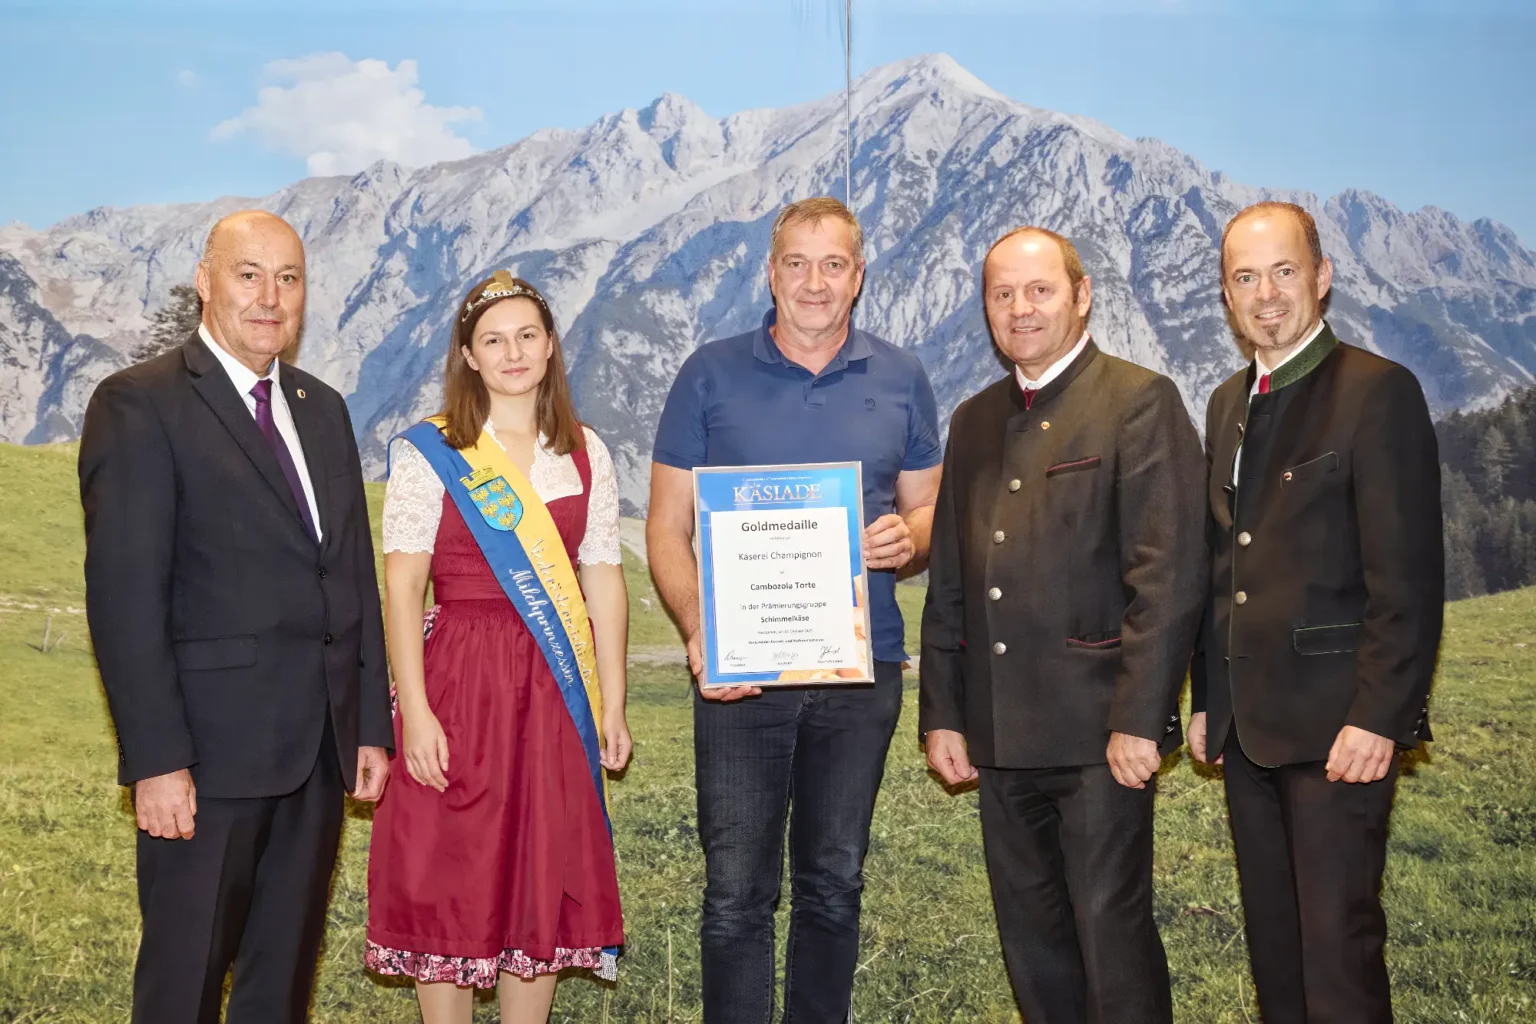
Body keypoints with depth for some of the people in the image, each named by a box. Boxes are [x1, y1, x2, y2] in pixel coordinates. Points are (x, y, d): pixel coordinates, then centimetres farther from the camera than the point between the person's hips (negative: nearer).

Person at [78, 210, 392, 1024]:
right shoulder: (140, 405, -7)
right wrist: (157, 759, -17)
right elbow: (124, 595, -13)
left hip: (320, 749, 6)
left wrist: (372, 726, 11)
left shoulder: (323, 410, 14)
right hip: (209, 751, -6)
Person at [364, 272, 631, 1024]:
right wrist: (415, 713, -15)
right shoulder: (428, 453, -3)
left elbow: (603, 582, 7)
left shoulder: (584, 453, 8)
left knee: (545, 882, 9)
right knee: (451, 883, 4)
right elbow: (400, 589, -8)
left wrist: (612, 704, 4)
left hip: (556, 693, 3)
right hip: (461, 686, -3)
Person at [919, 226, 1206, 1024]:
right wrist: (942, 714, 11)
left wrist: (1139, 719, -17)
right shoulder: (974, 420, 15)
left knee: (1112, 928, -1)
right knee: (1030, 938, 13)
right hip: (1002, 736, 6)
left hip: (1098, 729, -6)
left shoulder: (1140, 402, -5)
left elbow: (1169, 573, -12)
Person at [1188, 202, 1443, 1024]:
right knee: (1272, 944, 14)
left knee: (1338, 944, -4)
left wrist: (1378, 717, -18)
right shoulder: (1229, 403, 14)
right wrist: (1207, 700, 14)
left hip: (1336, 726, -7)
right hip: (1247, 724, 7)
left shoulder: (1378, 392, -9)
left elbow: (1408, 577, -14)